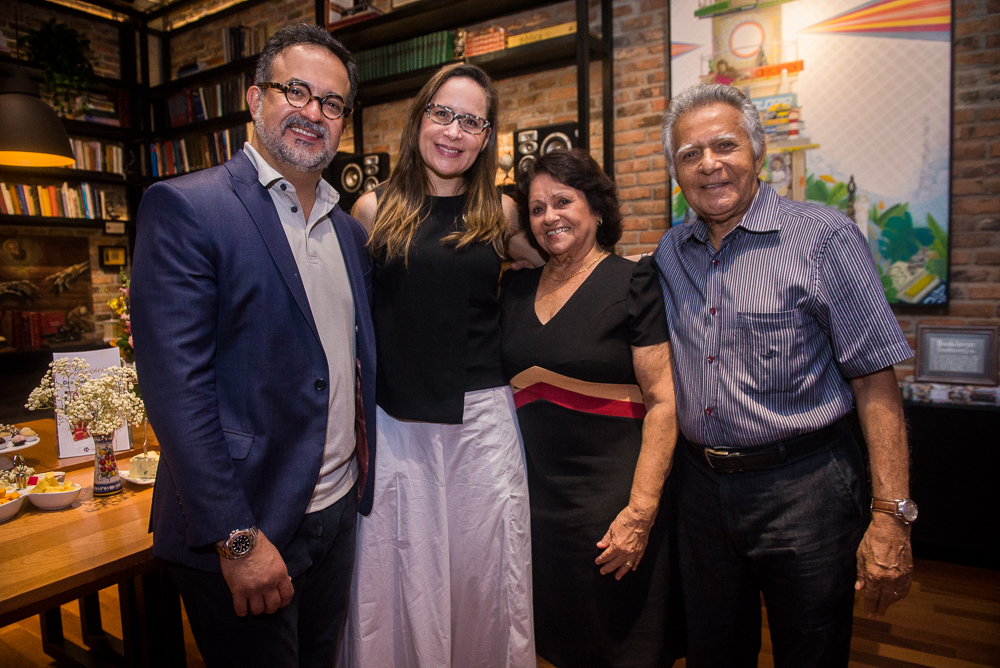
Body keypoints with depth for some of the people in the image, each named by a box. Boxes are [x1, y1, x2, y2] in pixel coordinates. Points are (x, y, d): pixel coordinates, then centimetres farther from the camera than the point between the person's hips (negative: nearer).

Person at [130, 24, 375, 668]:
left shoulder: (351, 230, 9)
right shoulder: (184, 208, -12)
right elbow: (176, 385, -18)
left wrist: (363, 479, 7)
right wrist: (238, 537, -19)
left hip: (339, 509, 7)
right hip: (241, 524, -6)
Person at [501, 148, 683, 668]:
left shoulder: (634, 285, -8)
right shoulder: (516, 287, 8)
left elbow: (663, 401, -13)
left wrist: (641, 511, -18)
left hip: (611, 494, -4)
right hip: (535, 492, 5)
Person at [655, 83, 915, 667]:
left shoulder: (824, 237, -10)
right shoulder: (671, 252, 6)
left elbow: (875, 381, -12)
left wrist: (891, 516, -16)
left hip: (804, 488, -4)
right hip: (701, 484, 5)